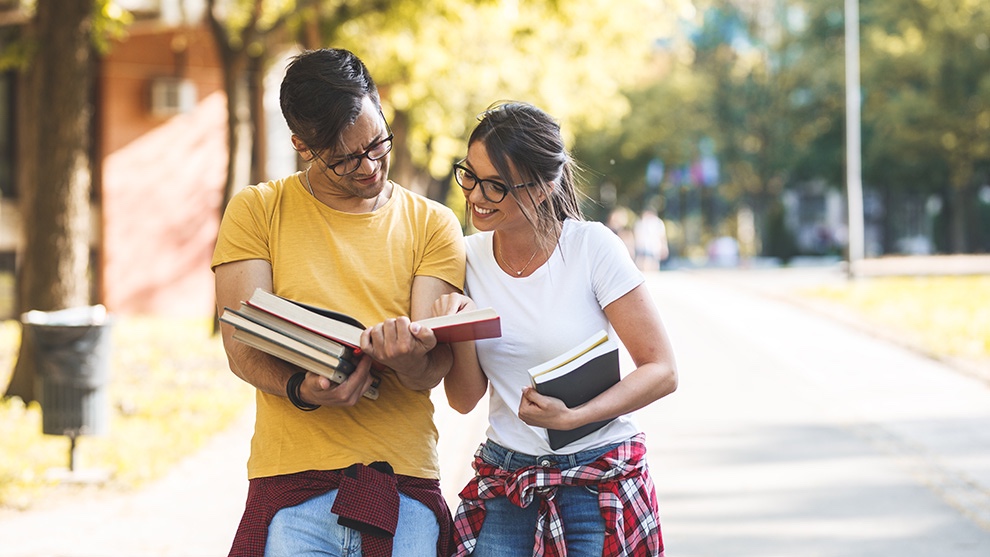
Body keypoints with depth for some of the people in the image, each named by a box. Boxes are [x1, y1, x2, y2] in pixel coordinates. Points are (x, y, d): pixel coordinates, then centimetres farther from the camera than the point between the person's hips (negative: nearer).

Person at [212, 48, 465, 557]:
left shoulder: (432, 225, 9)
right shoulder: (256, 211, 7)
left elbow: (432, 369, -2)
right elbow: (242, 348, -2)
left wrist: (408, 357, -27)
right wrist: (301, 389, -23)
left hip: (406, 483, 1)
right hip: (292, 479, -1)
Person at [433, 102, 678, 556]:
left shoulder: (591, 247, -12)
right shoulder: (469, 258, 0)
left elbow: (662, 371, -12)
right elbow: (464, 399, 1)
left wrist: (572, 417, -24)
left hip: (600, 480, -3)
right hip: (503, 478, 3)